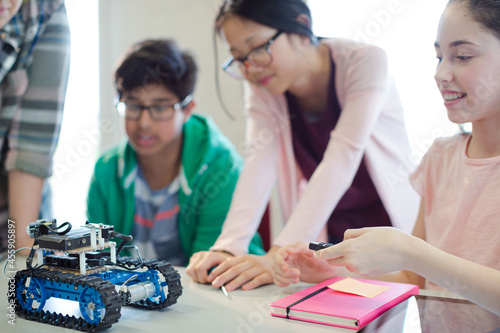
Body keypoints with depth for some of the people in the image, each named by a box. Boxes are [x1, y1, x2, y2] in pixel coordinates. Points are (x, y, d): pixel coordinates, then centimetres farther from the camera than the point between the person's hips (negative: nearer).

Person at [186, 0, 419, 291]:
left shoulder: (365, 61, -19)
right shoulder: (261, 88, -5)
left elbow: (341, 161, -30)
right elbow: (260, 164, -19)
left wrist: (278, 255, -40)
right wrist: (227, 247, -37)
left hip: (391, 227, -3)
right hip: (328, 238, 3)